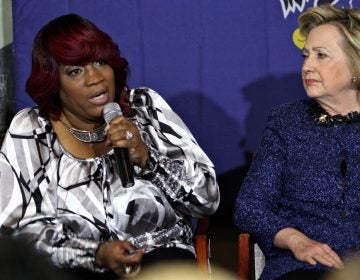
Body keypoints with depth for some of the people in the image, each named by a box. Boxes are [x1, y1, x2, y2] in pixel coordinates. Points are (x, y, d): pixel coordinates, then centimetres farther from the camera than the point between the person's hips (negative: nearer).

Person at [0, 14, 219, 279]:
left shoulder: (146, 108, 4)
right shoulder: (29, 131, 2)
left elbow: (208, 200, 2)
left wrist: (147, 157, -14)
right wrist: (96, 254, -16)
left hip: (160, 258, 0)